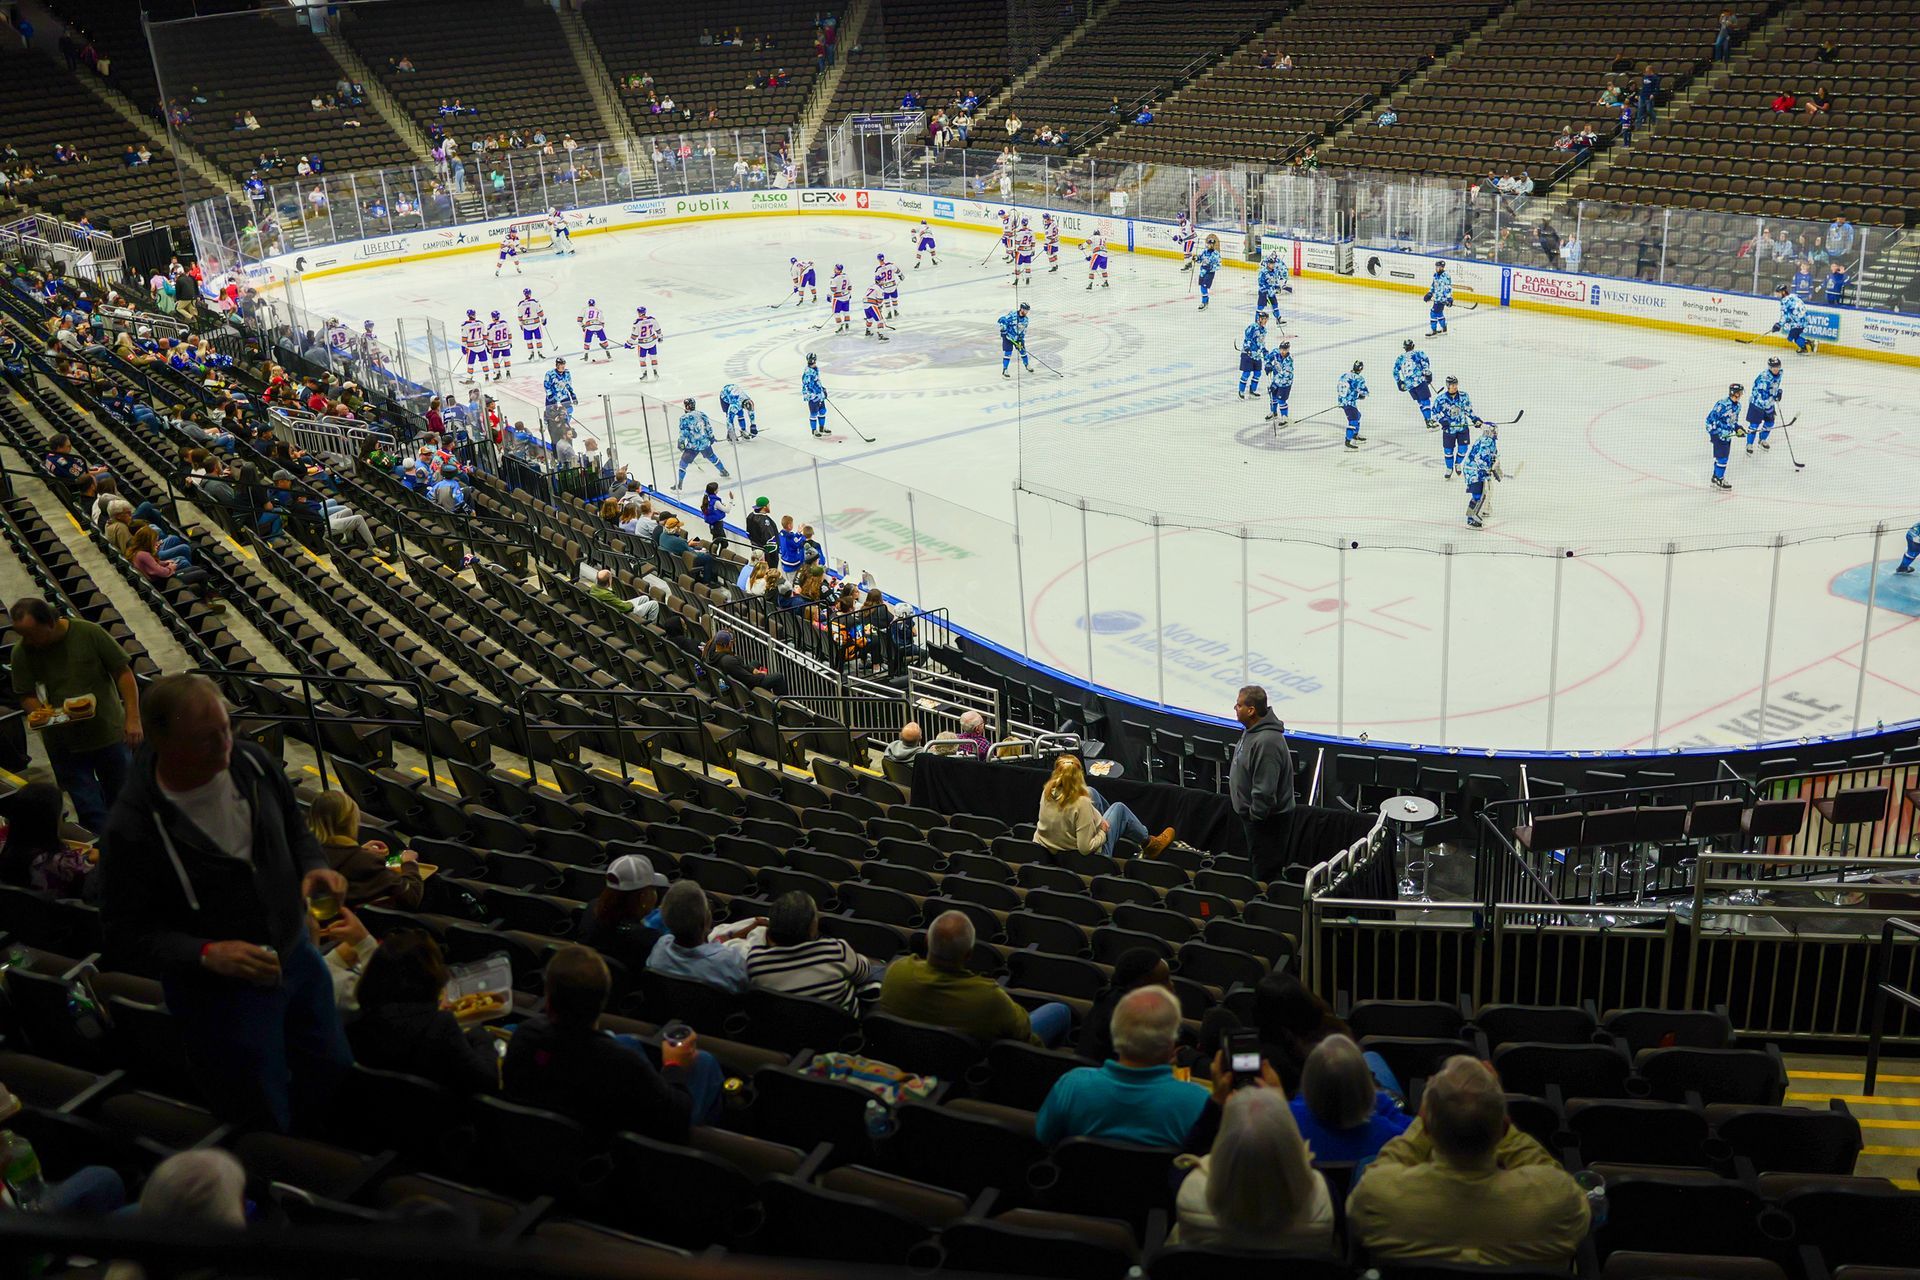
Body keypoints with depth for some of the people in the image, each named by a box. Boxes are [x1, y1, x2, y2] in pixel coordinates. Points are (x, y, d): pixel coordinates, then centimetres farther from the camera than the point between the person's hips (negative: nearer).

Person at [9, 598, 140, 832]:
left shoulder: (89, 633, -15)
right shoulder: (22, 653, -7)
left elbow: (123, 672, -9)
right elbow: (26, 695, 3)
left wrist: (133, 718, -14)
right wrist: (36, 712, -21)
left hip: (110, 734, -1)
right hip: (63, 744, 1)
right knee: (90, 813, 3)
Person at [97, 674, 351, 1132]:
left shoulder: (251, 763, -10)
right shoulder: (132, 828, -25)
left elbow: (295, 830, 10)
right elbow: (125, 938, -17)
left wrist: (314, 868, -12)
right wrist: (207, 954, -32)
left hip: (298, 958, 6)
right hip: (220, 992, -5)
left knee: (337, 1087, 22)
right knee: (267, 1129, 9)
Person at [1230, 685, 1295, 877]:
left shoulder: (1266, 741, -30)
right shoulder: (1251, 731, 5)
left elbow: (1265, 789, -29)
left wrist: (1255, 815, -21)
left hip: (1267, 819, -11)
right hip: (1251, 813, 11)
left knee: (1266, 871, -3)